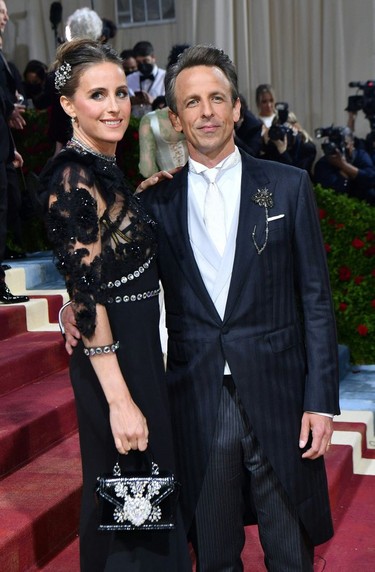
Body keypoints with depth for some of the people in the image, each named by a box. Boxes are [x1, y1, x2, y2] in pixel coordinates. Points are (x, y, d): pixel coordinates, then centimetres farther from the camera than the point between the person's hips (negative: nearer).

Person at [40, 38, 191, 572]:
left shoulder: (104, 168, 9)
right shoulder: (75, 176, -19)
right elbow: (86, 295, -24)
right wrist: (120, 401, -24)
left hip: (139, 347, 9)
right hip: (113, 360, -9)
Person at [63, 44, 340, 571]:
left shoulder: (288, 186, 1)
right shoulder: (156, 201, 5)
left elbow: (316, 299, 0)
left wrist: (321, 400, -5)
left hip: (278, 398, -1)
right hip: (197, 405, 1)